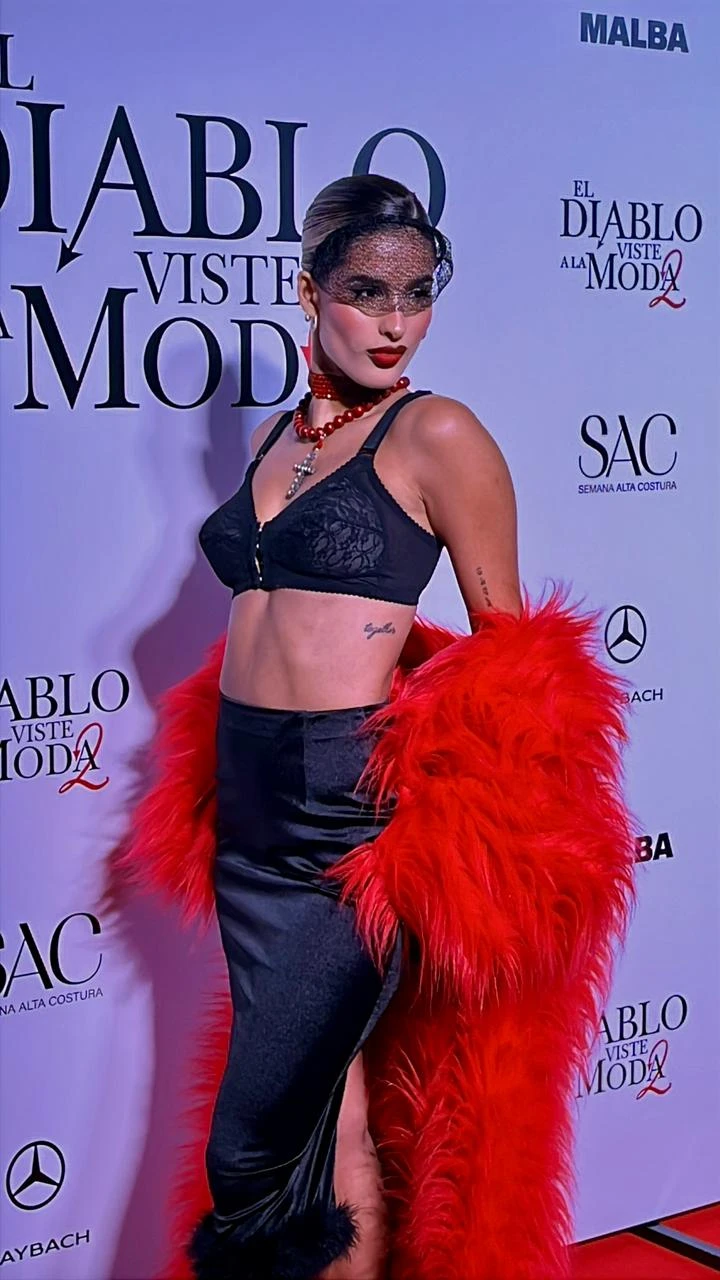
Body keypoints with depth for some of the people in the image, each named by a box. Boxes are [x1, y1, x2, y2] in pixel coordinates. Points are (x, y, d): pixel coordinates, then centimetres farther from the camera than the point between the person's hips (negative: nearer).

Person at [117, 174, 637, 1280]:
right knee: (331, 1114, 14)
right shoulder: (277, 438, 13)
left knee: (252, 1147, -4)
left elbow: (506, 640, -3)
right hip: (249, 797, 6)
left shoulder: (438, 436, -7)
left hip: (354, 811, -6)